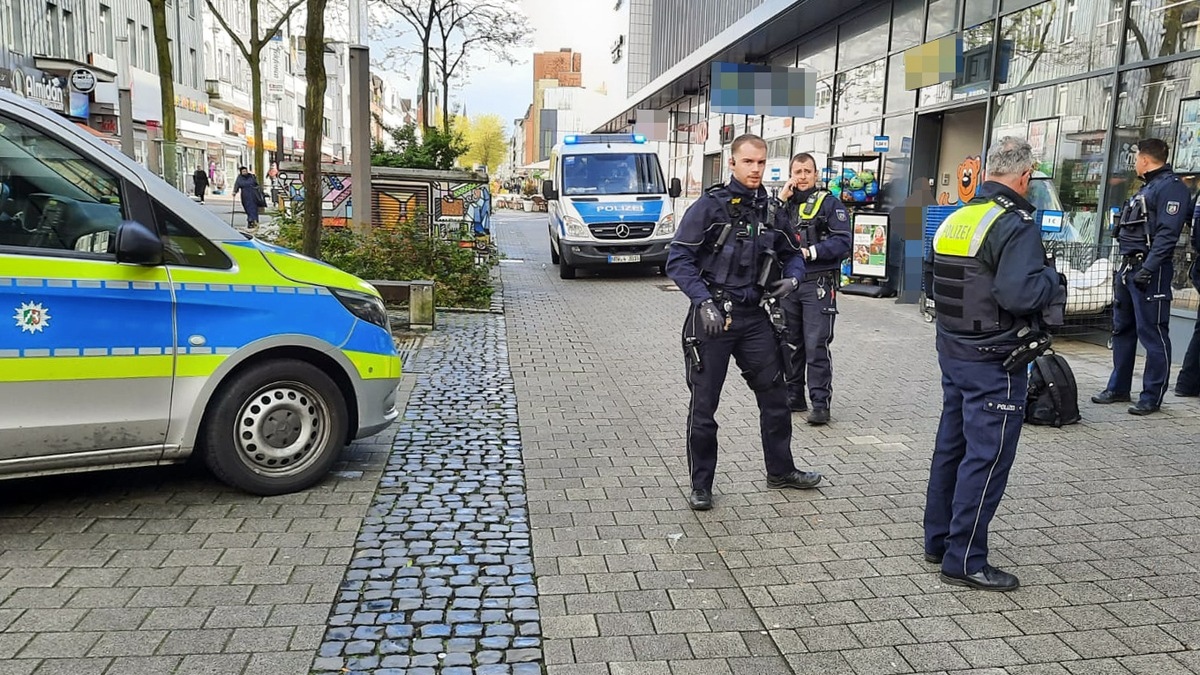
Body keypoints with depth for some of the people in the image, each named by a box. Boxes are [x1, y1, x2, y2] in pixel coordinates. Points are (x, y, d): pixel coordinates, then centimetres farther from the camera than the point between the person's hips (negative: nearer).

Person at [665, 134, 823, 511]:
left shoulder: (770, 209, 8)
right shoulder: (710, 205, -7)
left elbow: (791, 254, 21)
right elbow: (678, 260, -11)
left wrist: (792, 278, -2)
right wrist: (704, 301, -22)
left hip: (753, 316, 5)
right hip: (712, 316, -5)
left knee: (775, 394, 12)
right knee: (704, 404, 3)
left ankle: (780, 471, 31)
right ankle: (701, 485, 17)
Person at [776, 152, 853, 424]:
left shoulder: (830, 203, 1)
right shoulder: (785, 203, 15)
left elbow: (843, 242, -9)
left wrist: (810, 252, -17)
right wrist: (781, 199, -6)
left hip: (817, 285, -5)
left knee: (816, 345, -8)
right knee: (790, 343, 12)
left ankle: (821, 403, -4)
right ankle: (794, 396, 23)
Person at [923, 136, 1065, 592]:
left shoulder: (955, 219, 9)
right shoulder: (1015, 225, -16)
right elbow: (1019, 294, -28)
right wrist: (1053, 281, -7)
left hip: (952, 349, 8)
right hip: (994, 362, -8)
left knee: (951, 446, 17)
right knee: (987, 457, -1)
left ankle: (938, 539, 29)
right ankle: (964, 561, 5)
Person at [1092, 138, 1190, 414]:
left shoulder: (1171, 186, -9)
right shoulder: (1147, 187, 21)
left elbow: (1167, 233, -19)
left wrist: (1147, 269, -25)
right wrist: (1125, 266, 18)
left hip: (1150, 271, -10)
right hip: (1128, 267, 10)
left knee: (1152, 334, -4)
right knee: (1122, 330, 14)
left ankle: (1152, 397, 1)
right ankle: (1118, 388, 22)